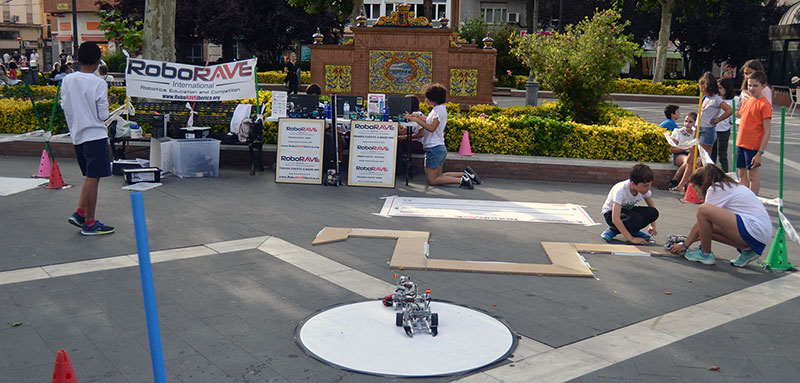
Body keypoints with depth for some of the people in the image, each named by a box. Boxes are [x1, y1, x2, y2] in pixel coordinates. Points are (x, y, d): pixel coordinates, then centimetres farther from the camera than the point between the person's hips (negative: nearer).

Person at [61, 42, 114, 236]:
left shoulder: (67, 81, 4)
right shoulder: (99, 84, -13)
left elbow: (65, 108, 10)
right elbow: (103, 115, -11)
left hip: (77, 135, 7)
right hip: (95, 135, -7)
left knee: (90, 177, 20)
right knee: (93, 179, -1)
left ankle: (79, 213, 15)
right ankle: (89, 223, 4)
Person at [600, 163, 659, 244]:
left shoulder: (644, 188, -17)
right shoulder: (620, 190, -34)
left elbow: (652, 205, 4)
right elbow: (615, 219, -38)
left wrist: (652, 226, -8)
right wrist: (631, 239, -38)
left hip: (628, 210, 6)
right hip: (611, 213, -6)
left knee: (654, 213, -20)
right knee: (637, 219, -35)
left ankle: (633, 230, 1)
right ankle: (612, 230, -11)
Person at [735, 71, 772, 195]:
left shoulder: (764, 104, -12)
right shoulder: (746, 101, 10)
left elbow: (767, 132, -14)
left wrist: (760, 152, -19)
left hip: (753, 146, -7)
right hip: (741, 144, 7)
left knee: (752, 175, -1)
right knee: (742, 175, 11)